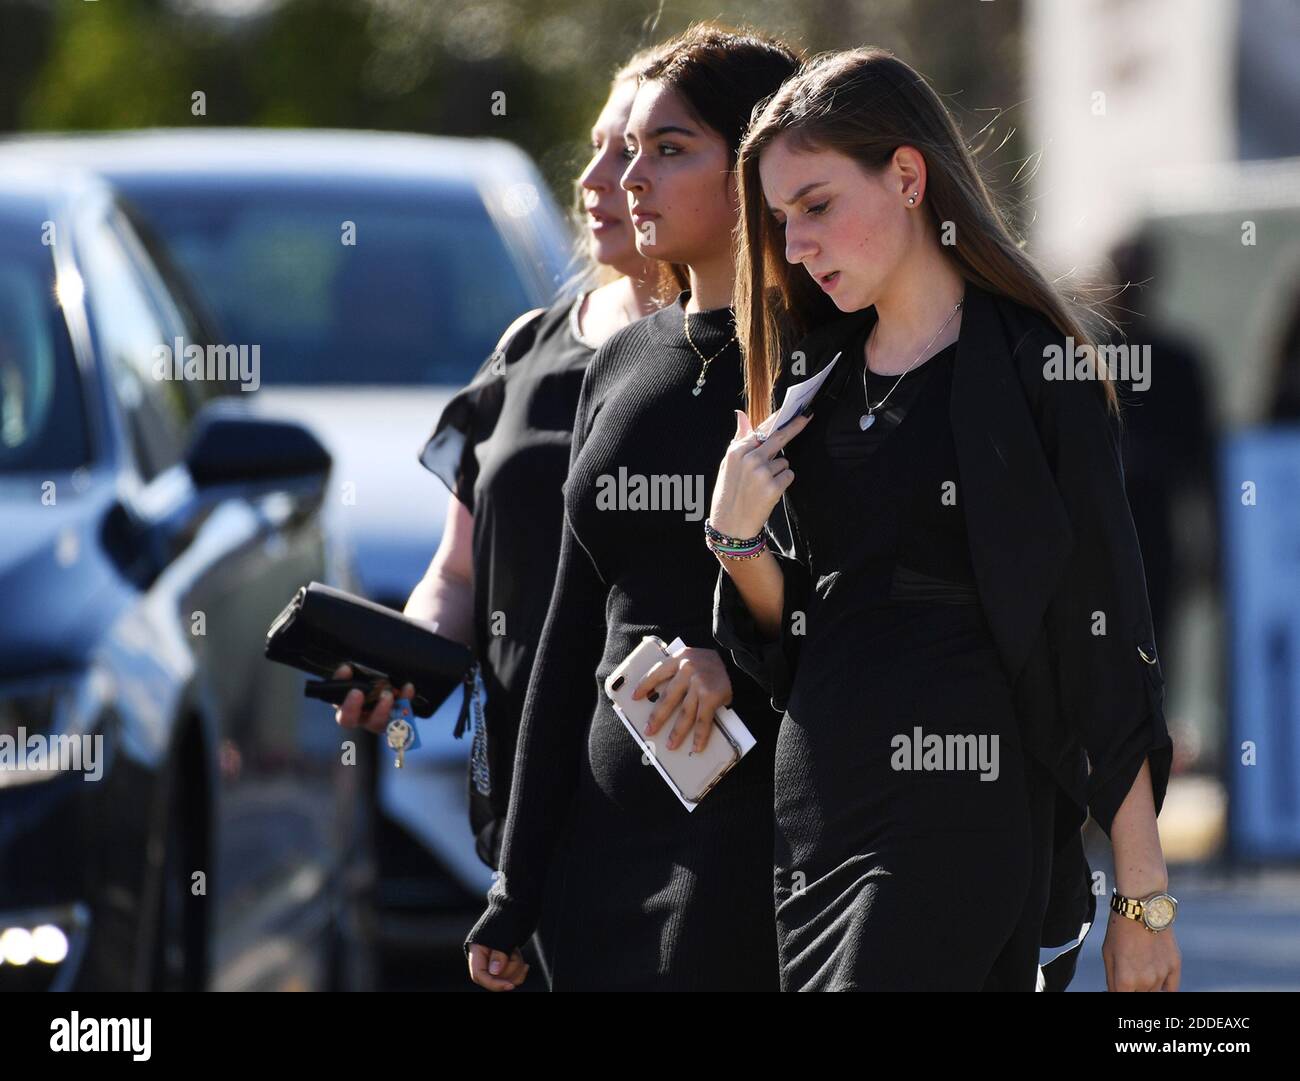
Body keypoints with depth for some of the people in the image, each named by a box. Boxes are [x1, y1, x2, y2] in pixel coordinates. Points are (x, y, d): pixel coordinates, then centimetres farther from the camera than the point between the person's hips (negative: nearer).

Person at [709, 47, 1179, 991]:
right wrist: (738, 534, -3)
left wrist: (1144, 896, -10)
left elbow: (1106, 627, -7)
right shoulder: (815, 372, 14)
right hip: (816, 803, 7)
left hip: (959, 813, -7)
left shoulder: (1035, 369, -5)